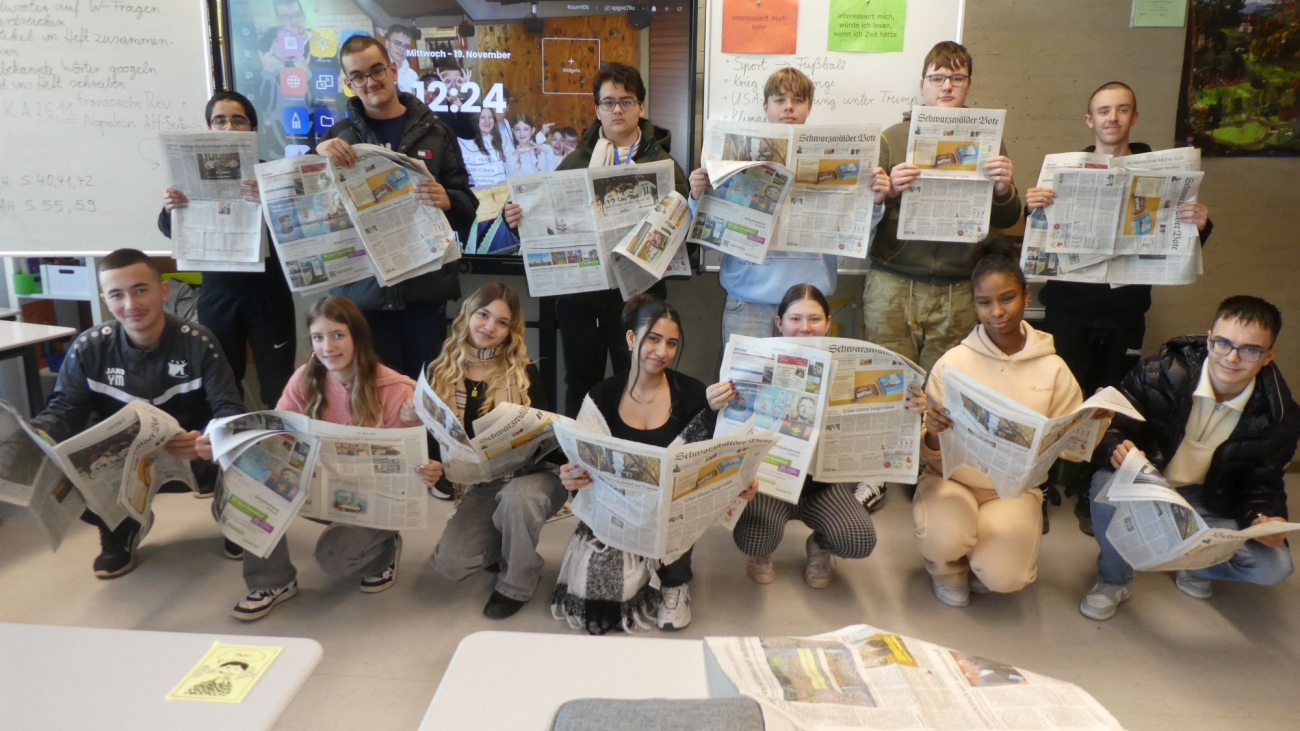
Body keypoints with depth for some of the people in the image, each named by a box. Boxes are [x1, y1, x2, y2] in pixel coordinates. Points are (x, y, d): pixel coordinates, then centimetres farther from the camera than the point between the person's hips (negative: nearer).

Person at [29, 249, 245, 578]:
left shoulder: (198, 342, -16)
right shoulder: (89, 347, -8)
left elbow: (229, 408, -18)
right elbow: (65, 410, -5)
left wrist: (209, 440, -43)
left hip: (192, 456, -3)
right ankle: (120, 530, 13)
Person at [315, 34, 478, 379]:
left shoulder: (434, 131, 6)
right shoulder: (339, 136, 7)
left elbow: (468, 203, 4)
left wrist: (447, 201, -19)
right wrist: (318, 156, -17)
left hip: (426, 285, 0)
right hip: (364, 289, 0)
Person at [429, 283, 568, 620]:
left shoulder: (524, 372, -11)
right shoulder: (442, 372, -4)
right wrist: (433, 463, -21)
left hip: (533, 474, -3)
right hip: (482, 486, 3)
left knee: (517, 497, -38)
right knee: (449, 563, -15)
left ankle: (518, 584, -9)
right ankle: (504, 547, 18)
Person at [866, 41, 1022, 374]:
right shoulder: (893, 137, 5)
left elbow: (1006, 221, 11)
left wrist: (1004, 191, -10)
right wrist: (889, 192, -18)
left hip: (958, 293, 1)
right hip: (892, 285, -1)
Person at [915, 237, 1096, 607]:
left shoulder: (1052, 368, -2)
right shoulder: (952, 362, -7)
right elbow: (931, 451, -7)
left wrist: (1097, 420, -18)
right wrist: (933, 437, -29)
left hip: (1015, 488, 1)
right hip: (952, 479, -1)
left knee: (1004, 577, -22)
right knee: (944, 540, -31)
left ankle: (988, 555, 18)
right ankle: (949, 568, 9)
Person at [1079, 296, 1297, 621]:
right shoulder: (1160, 373, -20)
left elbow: (1263, 483, 0)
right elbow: (1108, 426, -16)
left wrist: (1263, 517, -23)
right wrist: (1116, 449, -41)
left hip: (1209, 506, 2)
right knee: (1106, 483, -35)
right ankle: (1114, 580, -9)